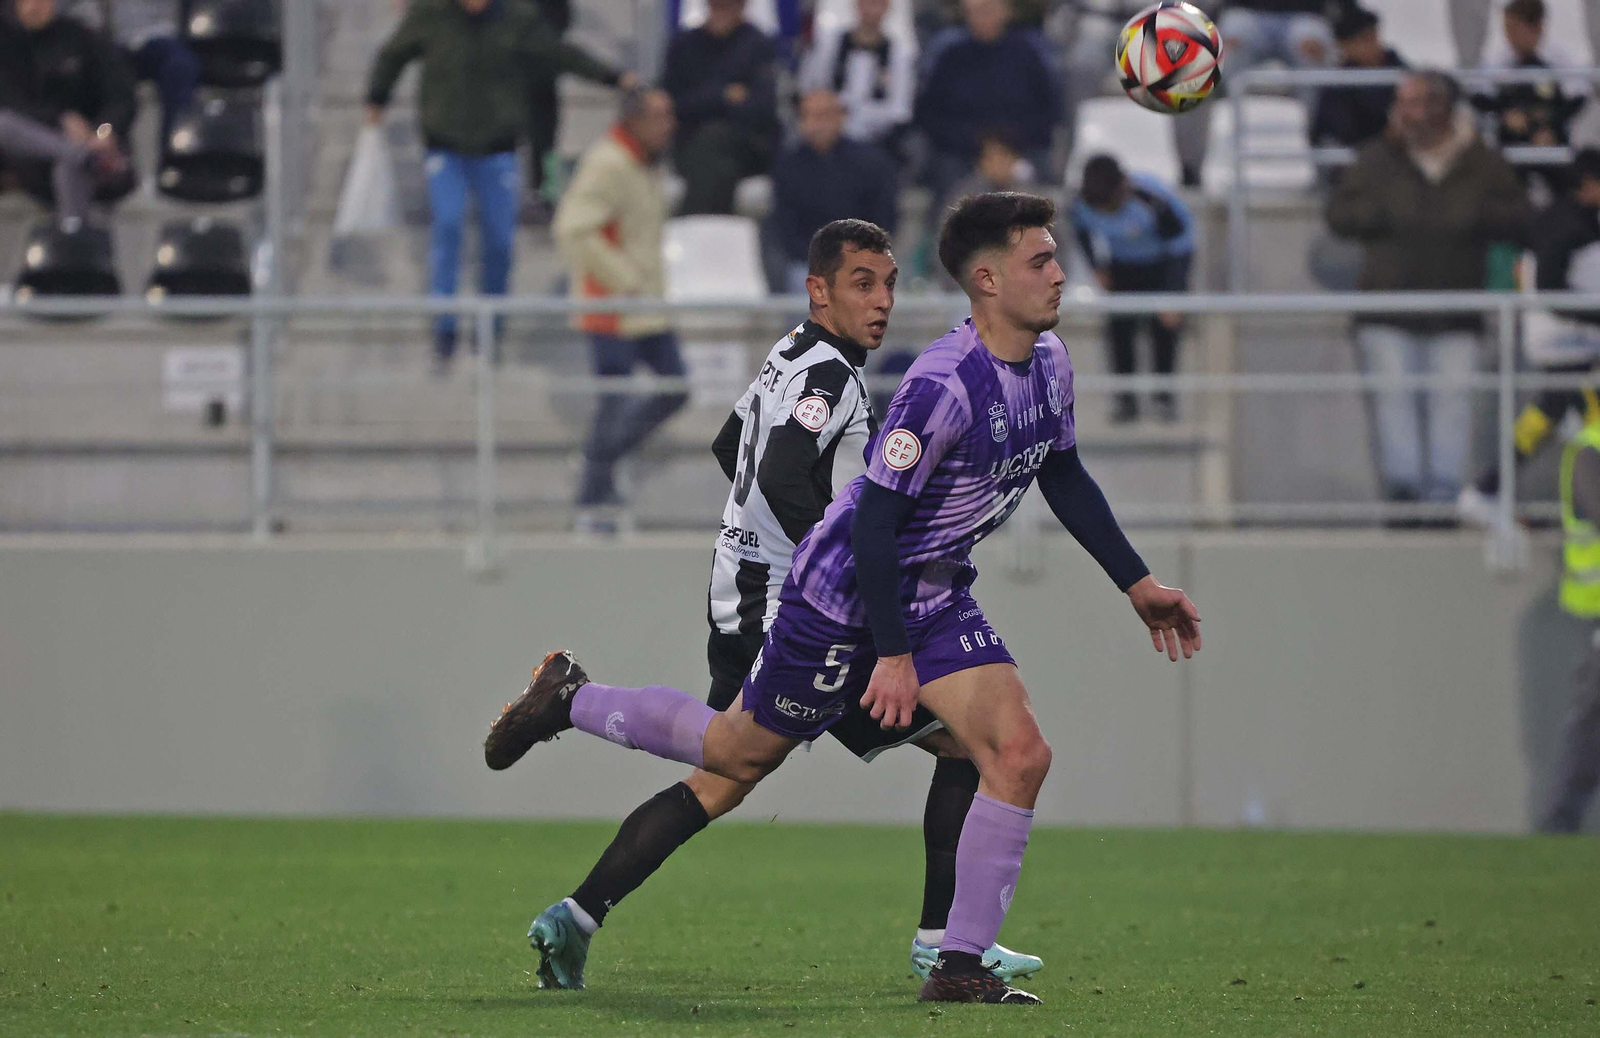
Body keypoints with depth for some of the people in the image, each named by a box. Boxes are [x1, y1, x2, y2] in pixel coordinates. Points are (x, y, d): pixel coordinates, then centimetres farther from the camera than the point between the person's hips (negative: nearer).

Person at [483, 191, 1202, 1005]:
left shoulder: (1049, 364, -1)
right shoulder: (941, 385, -28)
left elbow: (1065, 479, 17)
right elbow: (877, 517, -26)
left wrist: (1136, 583, 17)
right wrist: (893, 655, -25)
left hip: (937, 597, 7)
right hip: (846, 594, -7)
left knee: (1020, 754, -11)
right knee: (741, 755, 8)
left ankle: (961, 966, -8)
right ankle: (570, 700, 30)